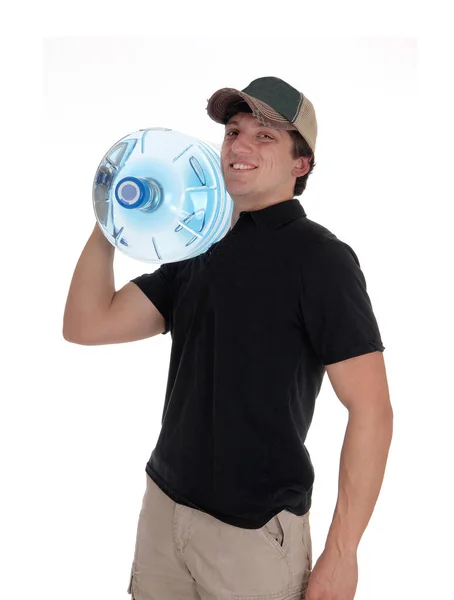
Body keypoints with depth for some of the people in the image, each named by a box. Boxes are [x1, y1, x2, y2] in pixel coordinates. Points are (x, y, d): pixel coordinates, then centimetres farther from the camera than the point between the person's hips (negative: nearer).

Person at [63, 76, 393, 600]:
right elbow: (87, 326, 5)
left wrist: (341, 553, -19)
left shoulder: (319, 257, -12)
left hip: (256, 530, -6)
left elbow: (371, 408, -16)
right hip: (163, 505, 6)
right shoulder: (200, 252, 8)